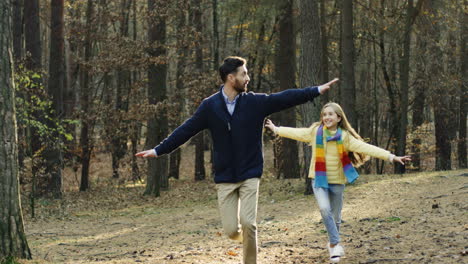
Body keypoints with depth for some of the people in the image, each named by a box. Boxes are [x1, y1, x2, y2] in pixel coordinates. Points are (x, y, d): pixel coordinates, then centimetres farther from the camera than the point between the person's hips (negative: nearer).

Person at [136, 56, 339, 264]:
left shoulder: (256, 102, -1)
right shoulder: (210, 106, -4)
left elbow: (285, 98, -2)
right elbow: (186, 130, -1)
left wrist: (317, 90, -6)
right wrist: (158, 150, -2)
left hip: (250, 175, 0)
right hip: (225, 178, 0)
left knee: (248, 223, -14)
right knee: (231, 229, -2)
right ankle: (247, 238, 35)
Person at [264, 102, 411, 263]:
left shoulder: (344, 136, -10)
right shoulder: (315, 132, -6)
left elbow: (366, 148, -16)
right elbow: (296, 133, 9)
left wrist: (391, 157, -24)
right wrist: (276, 129, 20)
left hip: (337, 181, 0)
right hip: (319, 179, 0)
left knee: (335, 216, 8)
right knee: (325, 209, -22)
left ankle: (333, 244, 32)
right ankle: (336, 244, -14)